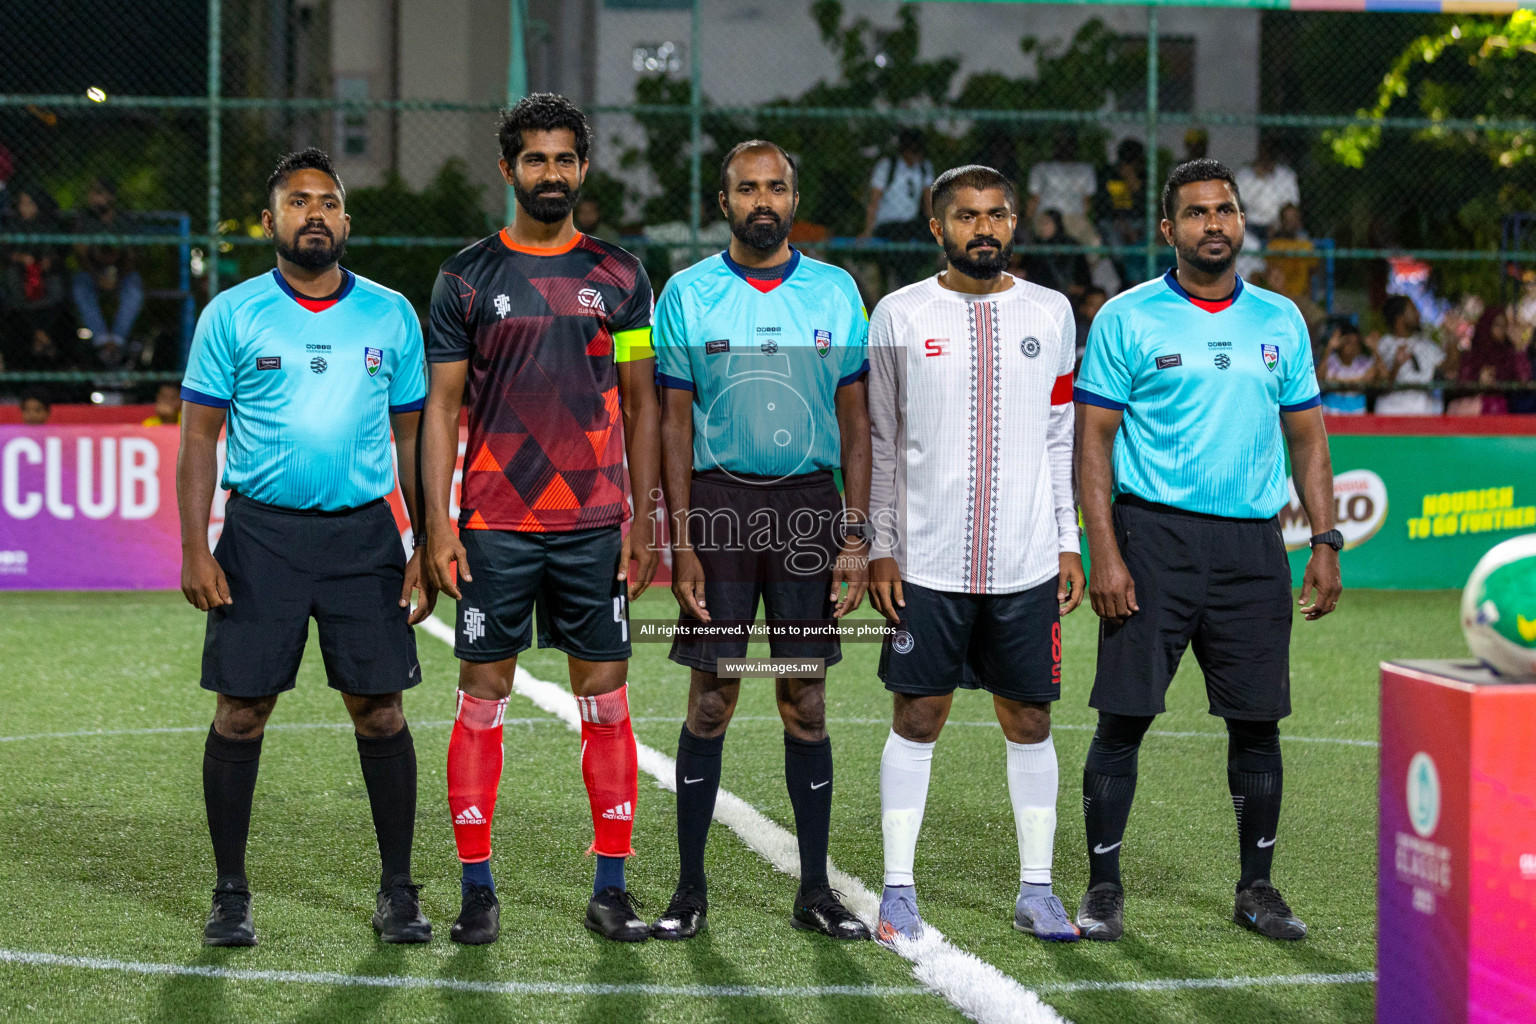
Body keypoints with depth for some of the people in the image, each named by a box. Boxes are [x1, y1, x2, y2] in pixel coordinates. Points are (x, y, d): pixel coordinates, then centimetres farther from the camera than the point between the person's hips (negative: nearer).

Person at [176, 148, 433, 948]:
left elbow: (412, 436, 12)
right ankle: (231, 894, 11)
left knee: (380, 710, 0)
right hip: (260, 533, -1)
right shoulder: (232, 315, 3)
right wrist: (194, 550, -7)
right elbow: (200, 436, 3)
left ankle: (397, 893, 11)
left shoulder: (391, 315, 8)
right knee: (241, 710, -1)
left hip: (365, 534, 1)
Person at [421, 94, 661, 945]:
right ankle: (477, 890, 9)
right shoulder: (467, 277, 4)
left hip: (596, 523, 1)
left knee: (606, 700, 2)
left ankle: (611, 889, 10)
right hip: (494, 523, -1)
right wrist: (437, 522, -5)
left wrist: (643, 521, 3)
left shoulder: (619, 276, 7)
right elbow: (442, 406, 3)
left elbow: (641, 405, 9)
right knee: (482, 698, 1)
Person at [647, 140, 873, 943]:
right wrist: (681, 543, -6)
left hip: (809, 506, 1)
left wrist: (856, 537, 0)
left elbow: (855, 420, 7)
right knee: (710, 700, 0)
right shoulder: (687, 295, 2)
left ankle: (815, 890, 12)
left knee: (806, 701, 4)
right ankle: (690, 888, 8)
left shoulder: (836, 292, 6)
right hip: (720, 502, -1)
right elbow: (674, 423, 1)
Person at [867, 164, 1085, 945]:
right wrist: (880, 548, -2)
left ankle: (1036, 892, 15)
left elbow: (1059, 440, 11)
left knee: (1029, 720, 6)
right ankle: (898, 890, 10)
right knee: (916, 719, 1)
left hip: (1027, 560, 2)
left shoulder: (1050, 314, 7)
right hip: (927, 559, -2)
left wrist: (1067, 542, 7)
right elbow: (880, 443, 3)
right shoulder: (900, 315, 1)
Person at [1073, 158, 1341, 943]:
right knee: (1124, 717, -3)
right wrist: (1103, 553, -12)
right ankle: (1103, 888, 7)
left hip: (1253, 545, 3)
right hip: (1154, 534, -3)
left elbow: (1307, 437, 15)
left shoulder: (1280, 321, 11)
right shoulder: (1126, 319, 0)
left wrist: (1325, 542, 6)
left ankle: (1257, 887, 18)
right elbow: (1093, 439, -3)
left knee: (1257, 722, 5)